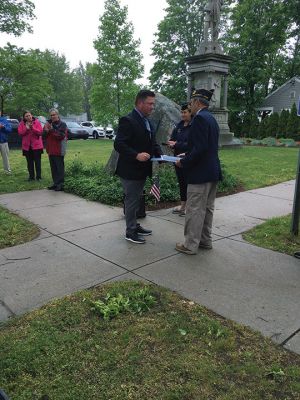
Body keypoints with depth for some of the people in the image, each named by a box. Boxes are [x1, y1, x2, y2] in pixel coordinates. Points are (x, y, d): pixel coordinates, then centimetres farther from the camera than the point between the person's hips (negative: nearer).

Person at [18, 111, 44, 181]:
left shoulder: (37, 122, -3)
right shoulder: (22, 123, 4)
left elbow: (40, 132, -12)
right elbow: (20, 133, -5)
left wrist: (32, 128, -23)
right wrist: (26, 128, -19)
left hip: (36, 145, -3)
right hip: (27, 146, 3)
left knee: (37, 161, 1)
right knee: (29, 162, 9)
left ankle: (38, 176, 9)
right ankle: (31, 176, 18)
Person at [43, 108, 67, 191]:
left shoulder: (62, 124, -6)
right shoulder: (50, 123, 16)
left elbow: (61, 136, -17)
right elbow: (44, 135, 14)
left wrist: (52, 130, -20)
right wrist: (46, 130, -7)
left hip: (59, 150, -7)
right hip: (51, 149, 7)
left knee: (60, 167, -5)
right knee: (53, 167, 12)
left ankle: (60, 184, 0)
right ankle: (55, 183, 20)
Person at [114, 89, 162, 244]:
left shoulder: (147, 121, 12)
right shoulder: (127, 120, -16)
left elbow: (152, 142, 18)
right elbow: (119, 144, -22)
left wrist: (160, 154, 0)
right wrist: (136, 155, -30)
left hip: (142, 169, 9)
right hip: (130, 170, -9)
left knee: (136, 199, 20)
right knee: (131, 200, 2)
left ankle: (134, 226, 35)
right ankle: (130, 232, 16)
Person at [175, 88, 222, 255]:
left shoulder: (200, 118, -15)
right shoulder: (212, 119, 15)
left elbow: (200, 148, -23)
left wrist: (183, 162, -13)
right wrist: (187, 156, 15)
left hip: (200, 173, -10)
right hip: (213, 171, 10)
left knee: (194, 210, -1)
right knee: (207, 208, 16)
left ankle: (191, 245, 8)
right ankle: (205, 240, 28)